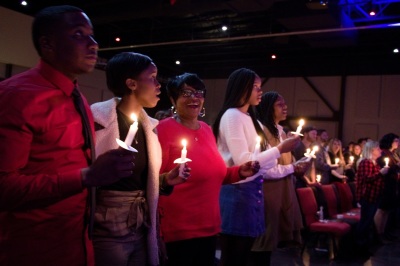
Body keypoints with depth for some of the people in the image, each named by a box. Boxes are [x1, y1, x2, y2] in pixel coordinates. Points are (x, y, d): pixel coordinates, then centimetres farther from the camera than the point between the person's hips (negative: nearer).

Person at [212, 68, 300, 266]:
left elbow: (256, 157, 11)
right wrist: (280, 149, -14)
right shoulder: (232, 116, -12)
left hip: (251, 190, 9)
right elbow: (243, 161, -20)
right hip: (237, 193, -9)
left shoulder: (249, 118, 14)